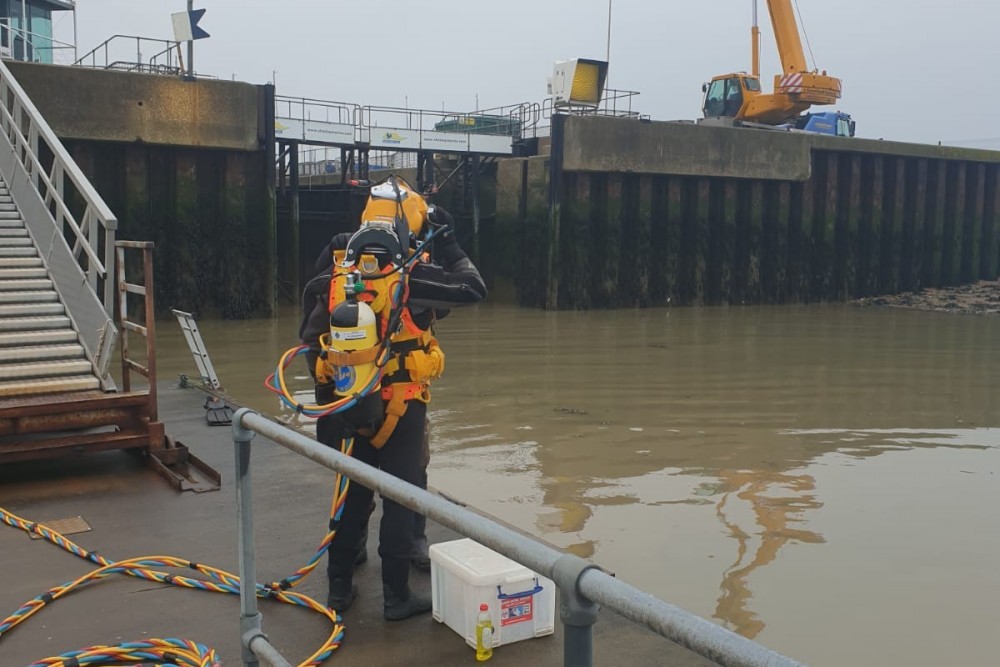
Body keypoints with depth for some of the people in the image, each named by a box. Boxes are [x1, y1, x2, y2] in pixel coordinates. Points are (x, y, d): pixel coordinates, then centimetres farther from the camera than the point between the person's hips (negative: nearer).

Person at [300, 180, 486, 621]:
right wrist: (449, 245, 2)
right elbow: (473, 289, -9)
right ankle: (396, 596, 13)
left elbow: (312, 336, 9)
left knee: (352, 495, 16)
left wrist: (328, 394, 18)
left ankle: (339, 588, 26)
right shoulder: (411, 275, -14)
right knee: (400, 499, 5)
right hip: (401, 405, -5)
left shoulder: (342, 273, 4)